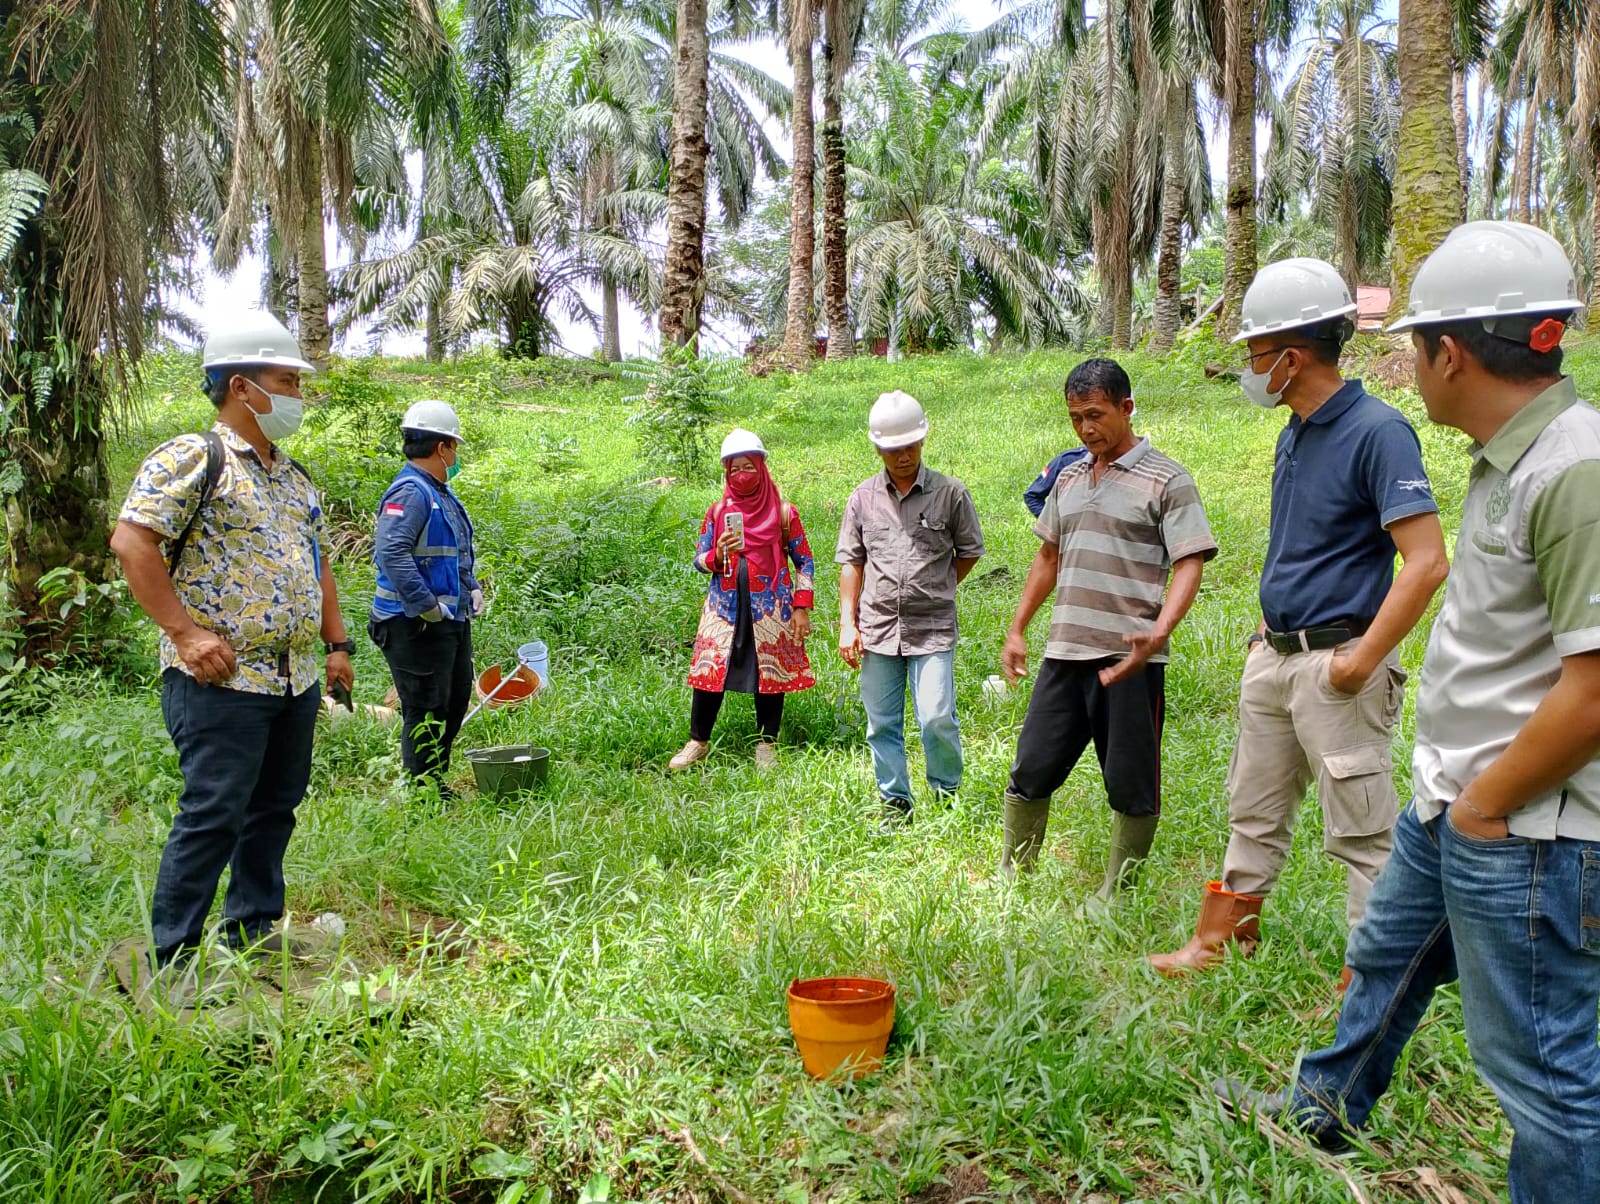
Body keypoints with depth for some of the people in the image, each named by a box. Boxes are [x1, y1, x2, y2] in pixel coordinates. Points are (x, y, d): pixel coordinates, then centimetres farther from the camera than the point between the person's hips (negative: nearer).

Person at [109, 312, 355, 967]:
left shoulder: (294, 477, 18)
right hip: (221, 678, -8)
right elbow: (131, 540, -15)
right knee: (213, 814, -5)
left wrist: (336, 644, 16)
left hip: (296, 678, 8)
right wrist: (185, 632, -19)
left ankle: (254, 926, 28)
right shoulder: (192, 458, -7)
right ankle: (176, 956, 6)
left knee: (275, 807, 14)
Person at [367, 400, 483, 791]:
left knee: (455, 701, 19)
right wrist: (427, 606, -27)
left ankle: (437, 783, 32)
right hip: (417, 626, -11)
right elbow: (391, 553, -29)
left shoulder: (442, 492, 16)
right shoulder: (410, 491, -17)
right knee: (426, 712, -3)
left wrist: (473, 588, 12)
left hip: (453, 620, 11)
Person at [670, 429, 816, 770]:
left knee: (771, 673, 4)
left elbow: (804, 561, 4)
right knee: (708, 670, 1)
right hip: (725, 606, 2)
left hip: (771, 607, -2)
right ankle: (698, 742, 15)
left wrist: (802, 607, -3)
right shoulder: (718, 511, 7)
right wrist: (718, 555, -14)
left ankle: (767, 745, 19)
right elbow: (698, 558, 9)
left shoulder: (783, 511, 1)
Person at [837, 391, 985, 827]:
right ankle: (895, 803, 23)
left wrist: (936, 591, 10)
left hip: (932, 629, -2)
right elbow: (851, 562, 10)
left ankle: (947, 795, 15)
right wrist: (847, 623, 5)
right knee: (882, 725, 8)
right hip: (877, 628, 3)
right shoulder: (863, 497, 6)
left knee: (937, 719, -10)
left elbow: (968, 552, 11)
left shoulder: (950, 493, 0)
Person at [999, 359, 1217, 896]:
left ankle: (1116, 897, 18)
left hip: (1130, 658, -5)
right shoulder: (1070, 478, 15)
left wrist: (1158, 632, -25)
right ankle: (1010, 881, 22)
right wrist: (1017, 630, 20)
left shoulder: (1166, 480, -3)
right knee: (1030, 771, 7)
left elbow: (1189, 565, -10)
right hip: (1064, 652, 6)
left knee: (1131, 786, 4)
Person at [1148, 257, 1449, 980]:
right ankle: (1219, 942, 33)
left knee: (1363, 834, 3)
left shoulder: (1377, 431, -15)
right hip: (1272, 655, 9)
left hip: (1336, 663, -9)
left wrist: (1361, 662, -22)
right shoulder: (1294, 434, 11)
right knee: (1254, 814, 19)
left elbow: (1426, 563, -22)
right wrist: (1269, 628, 14)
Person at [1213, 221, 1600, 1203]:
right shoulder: (1511, 457, 6)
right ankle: (1329, 1106, 51)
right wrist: (1456, 787, 11)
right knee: (1386, 956, 28)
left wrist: (1488, 803, -16)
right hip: (1454, 802, 10)